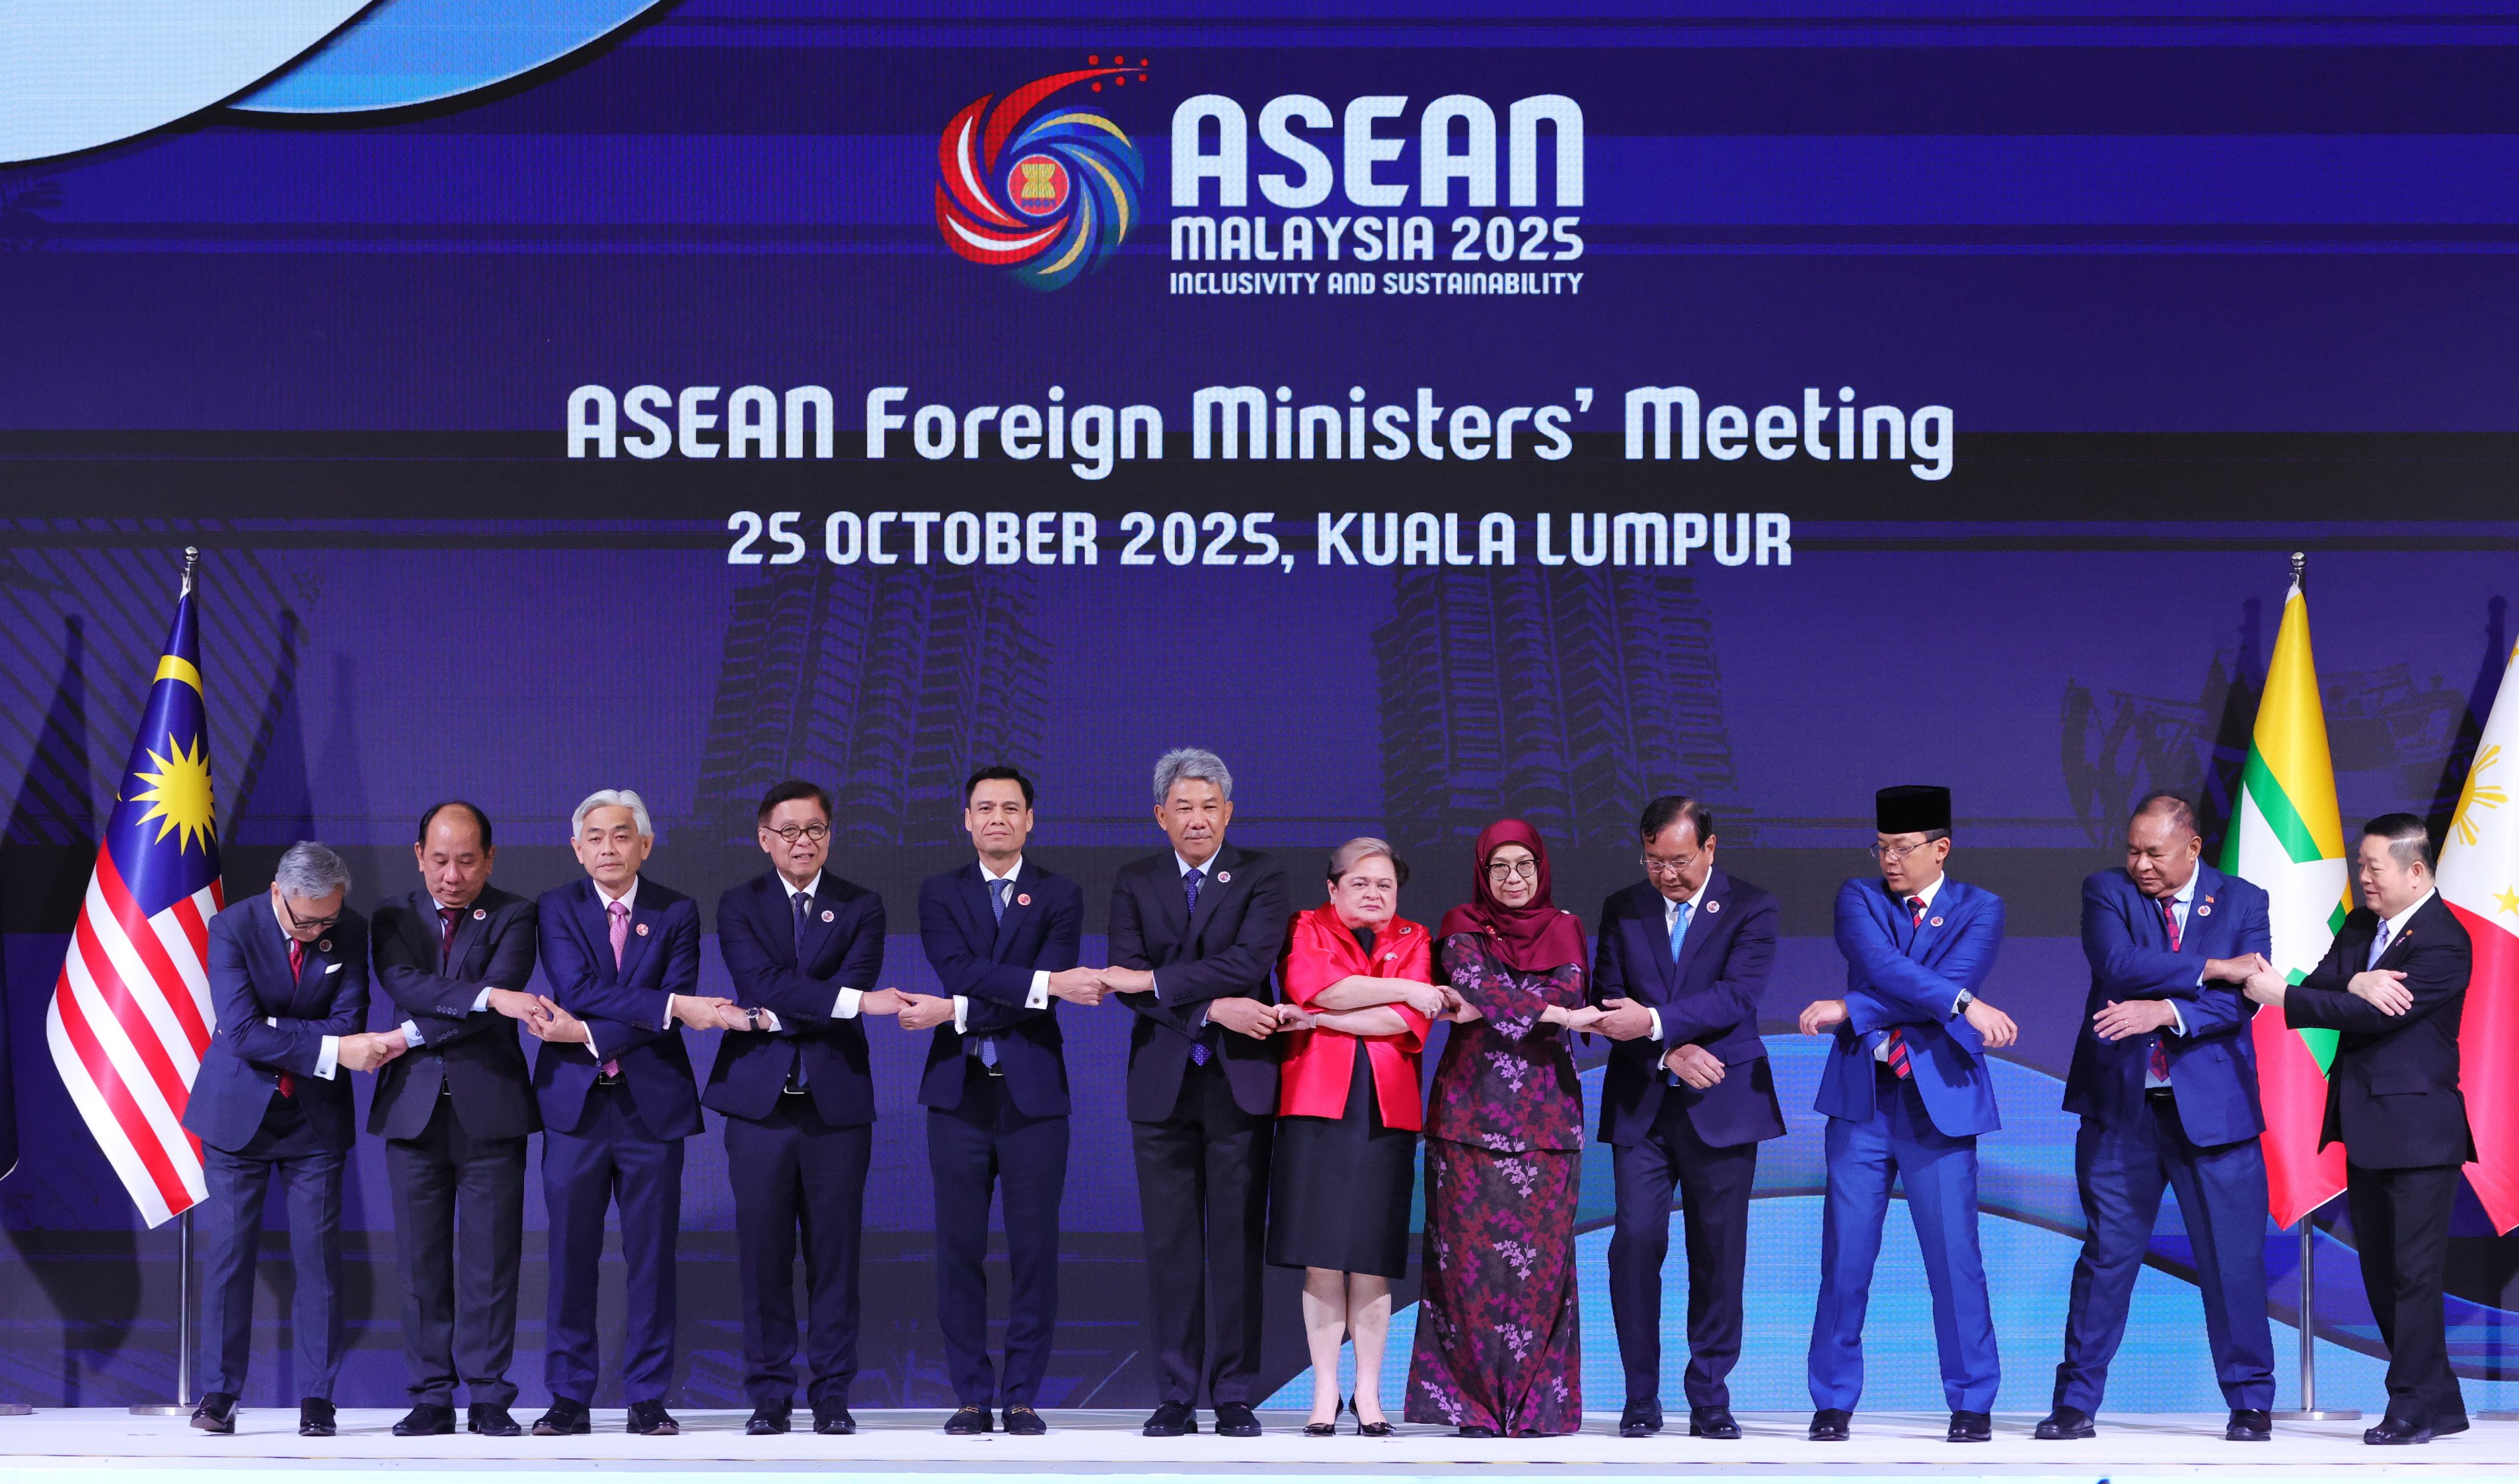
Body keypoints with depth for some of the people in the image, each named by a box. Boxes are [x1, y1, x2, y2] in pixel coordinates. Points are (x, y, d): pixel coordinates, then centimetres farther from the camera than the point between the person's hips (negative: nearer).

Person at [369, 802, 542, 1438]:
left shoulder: (513, 917, 3)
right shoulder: (394, 919, 9)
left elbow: (504, 995, -13)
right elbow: (402, 984, -11)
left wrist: (411, 1037, -13)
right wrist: (487, 996, -24)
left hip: (489, 1107, -2)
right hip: (414, 1108, 2)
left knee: (491, 1259, -1)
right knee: (422, 1260, 3)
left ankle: (488, 1398, 5)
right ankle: (431, 1398, 10)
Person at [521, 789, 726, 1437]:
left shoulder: (677, 913, 6)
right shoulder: (556, 909, 5)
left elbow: (674, 1009, -6)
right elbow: (579, 989, -11)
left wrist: (586, 1033, -15)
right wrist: (671, 1005, -19)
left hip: (652, 1105, 0)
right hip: (575, 1105, 0)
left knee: (652, 1257, 2)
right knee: (571, 1255, 1)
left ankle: (647, 1397, 9)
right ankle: (569, 1397, 9)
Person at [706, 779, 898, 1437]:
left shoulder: (861, 907, 9)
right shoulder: (739, 906, 7)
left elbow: (854, 985, -7)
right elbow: (762, 982, -10)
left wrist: (769, 1017, -12)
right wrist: (851, 1001, -18)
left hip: (836, 1102, 0)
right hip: (759, 1102, 0)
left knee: (835, 1253, 1)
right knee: (763, 1253, 0)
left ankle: (832, 1396, 8)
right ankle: (769, 1397, 8)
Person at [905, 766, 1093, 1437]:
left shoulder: (1060, 896, 6)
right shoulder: (939, 893, 10)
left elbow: (1044, 997, -8)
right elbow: (959, 970, -9)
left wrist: (955, 1012, -14)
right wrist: (1047, 983, -19)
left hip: (1033, 1092, -1)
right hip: (958, 1092, 1)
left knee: (1034, 1249, -1)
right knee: (959, 1249, 1)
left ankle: (1022, 1397, 6)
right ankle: (972, 1396, 8)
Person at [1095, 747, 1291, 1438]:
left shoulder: (1261, 877, 3)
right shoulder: (1134, 883, 9)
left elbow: (1251, 960, -14)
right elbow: (1126, 979, -4)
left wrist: (1154, 979, -16)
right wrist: (1211, 1008, -17)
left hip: (1240, 1079, -1)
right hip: (1163, 1085, 2)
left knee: (1237, 1242, 0)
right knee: (1170, 1244, 2)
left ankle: (1234, 1396, 5)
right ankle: (1175, 1397, 7)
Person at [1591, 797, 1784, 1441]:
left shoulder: (1750, 909, 0)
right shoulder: (1622, 910, 9)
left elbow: (1739, 996, -13)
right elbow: (1609, 1001, 2)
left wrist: (1655, 1022, -22)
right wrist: (1669, 1051, -12)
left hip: (1722, 1105, -2)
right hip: (1641, 1105, 2)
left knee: (1719, 1255, 2)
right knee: (1634, 1243, -6)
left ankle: (1710, 1400, 10)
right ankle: (1641, 1400, 2)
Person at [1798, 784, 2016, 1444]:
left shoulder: (1979, 909, 4)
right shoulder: (1858, 898, 6)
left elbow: (1955, 979, -13)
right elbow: (1882, 966, -13)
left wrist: (1849, 1011, -16)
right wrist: (1964, 1006, -22)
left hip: (1940, 1099, -1)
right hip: (1862, 1098, 1)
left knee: (1954, 1258, -2)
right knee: (1845, 1258, 1)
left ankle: (1972, 1404, 9)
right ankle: (1833, 1402, 11)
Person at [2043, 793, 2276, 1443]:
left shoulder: (2242, 901, 4)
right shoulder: (2106, 891, 4)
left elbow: (2242, 996, -9)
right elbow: (2118, 965, -15)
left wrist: (2166, 1011, -23)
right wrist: (2210, 967, -16)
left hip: (2212, 1105, 0)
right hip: (2121, 1105, 0)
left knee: (2233, 1259, 2)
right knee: (2106, 1252, 3)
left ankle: (2250, 1402, 14)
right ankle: (2075, 1402, 10)